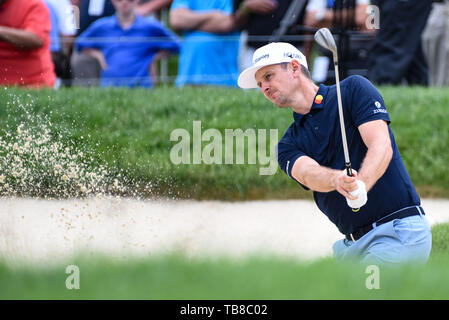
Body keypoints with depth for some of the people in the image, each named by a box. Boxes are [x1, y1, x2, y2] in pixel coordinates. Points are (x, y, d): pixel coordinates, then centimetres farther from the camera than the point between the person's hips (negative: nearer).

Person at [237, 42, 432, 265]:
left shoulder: (353, 89, 1)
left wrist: (361, 183, -33)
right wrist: (337, 180, -34)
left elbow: (381, 146, -12)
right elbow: (308, 173, -9)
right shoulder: (288, 145, 14)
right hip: (352, 244, 6)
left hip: (399, 231, -6)